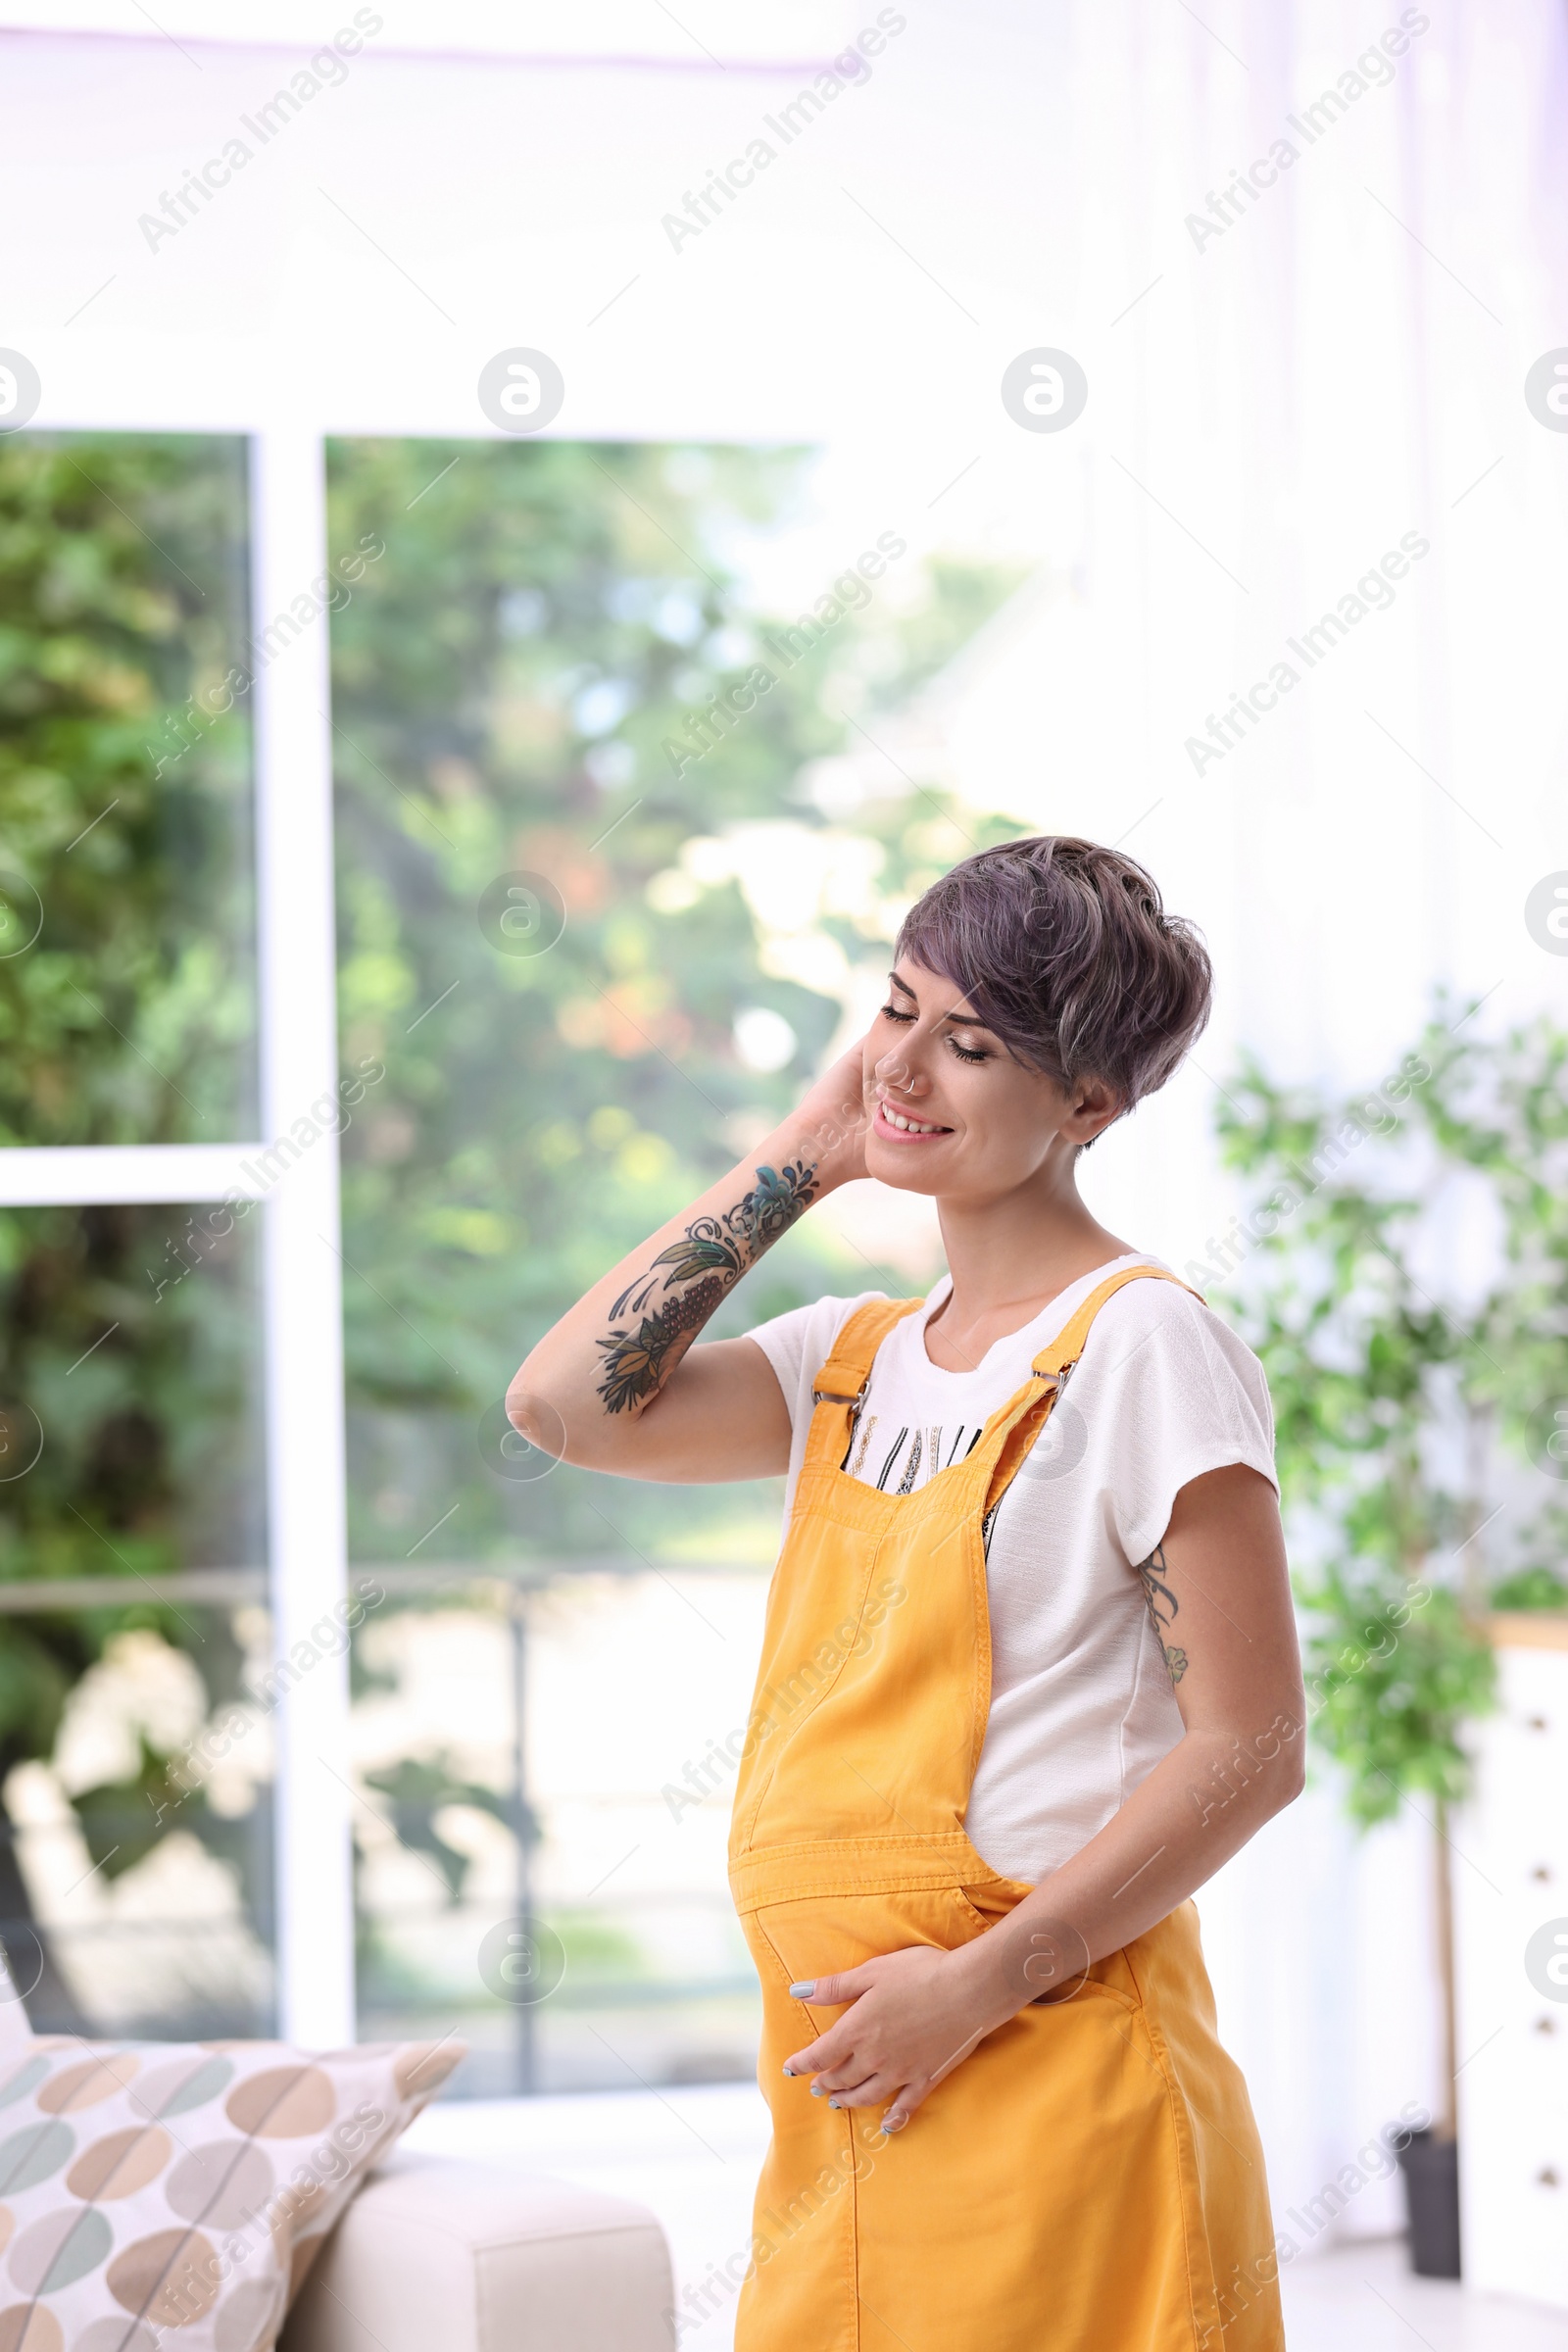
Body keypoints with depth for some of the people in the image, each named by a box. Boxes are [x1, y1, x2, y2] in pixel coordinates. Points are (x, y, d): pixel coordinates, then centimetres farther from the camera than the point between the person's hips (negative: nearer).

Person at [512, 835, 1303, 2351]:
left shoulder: (1141, 1345, -9)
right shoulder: (858, 1360, 14)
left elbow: (1252, 1748, -13)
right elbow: (568, 1404, 5)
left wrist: (980, 1982, -17)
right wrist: (796, 1161, 6)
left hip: (1057, 2088, -7)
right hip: (841, 2092, 7)